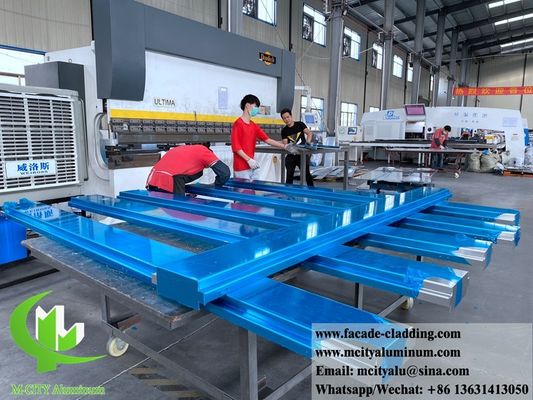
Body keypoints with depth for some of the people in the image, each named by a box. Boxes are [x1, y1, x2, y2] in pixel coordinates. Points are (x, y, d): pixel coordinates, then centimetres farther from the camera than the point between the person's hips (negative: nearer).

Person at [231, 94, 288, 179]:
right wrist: (249, 160, -20)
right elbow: (235, 146, -15)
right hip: (241, 167, -8)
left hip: (251, 166, 8)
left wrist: (284, 146, 3)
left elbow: (267, 139, 11)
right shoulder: (238, 124, -10)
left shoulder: (253, 126, 14)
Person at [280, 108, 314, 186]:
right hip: (291, 155, 2)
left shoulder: (300, 124, 0)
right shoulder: (284, 131, 5)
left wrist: (308, 142, -31)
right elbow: (285, 144, -3)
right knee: (289, 174, 5)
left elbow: (309, 133, -11)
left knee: (306, 173, -2)